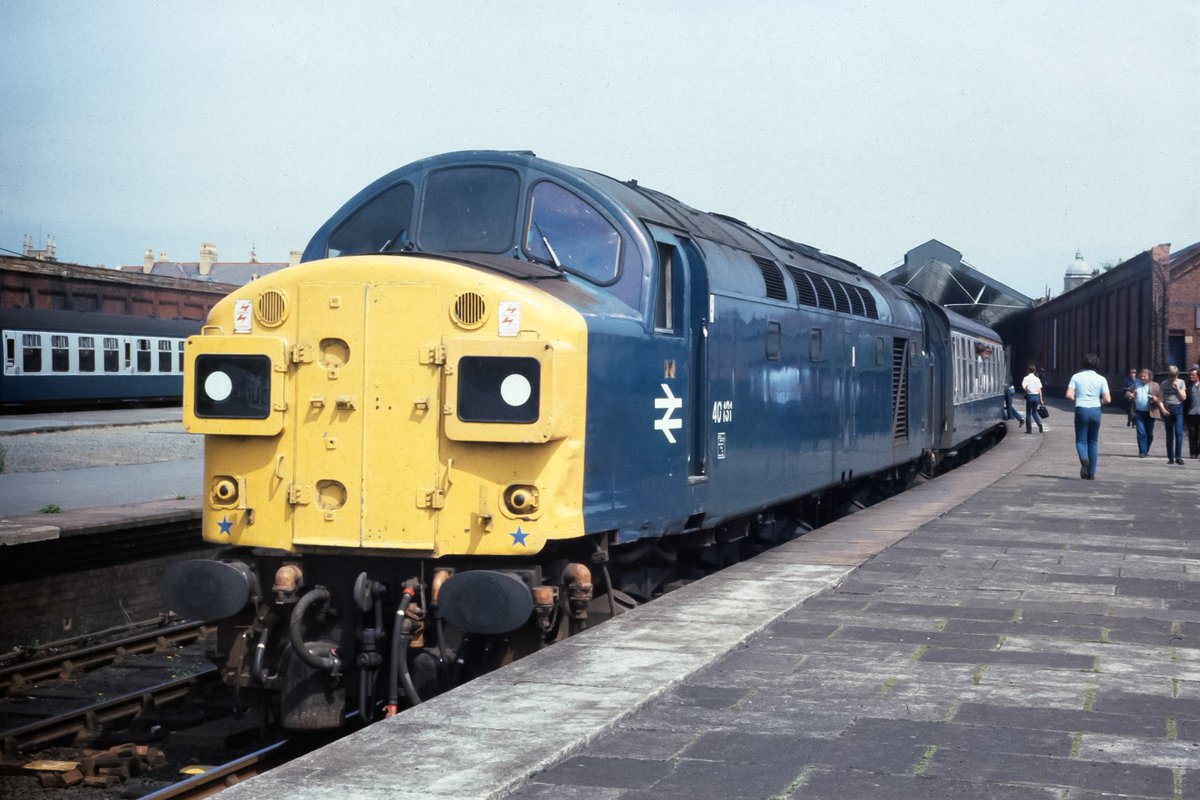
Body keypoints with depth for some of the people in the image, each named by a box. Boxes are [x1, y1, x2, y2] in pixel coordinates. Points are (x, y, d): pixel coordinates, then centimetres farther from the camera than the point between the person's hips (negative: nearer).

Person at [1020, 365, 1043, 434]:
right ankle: (1039, 424, -7)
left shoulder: (1026, 378, -5)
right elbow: (1040, 390, 4)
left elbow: (1023, 386, -21)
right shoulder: (1037, 379, 4)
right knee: (1034, 412, 18)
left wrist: (1026, 390, 1)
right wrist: (1041, 400, 9)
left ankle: (1029, 430, 7)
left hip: (1030, 396, -3)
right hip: (1036, 396, 3)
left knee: (1028, 413, 7)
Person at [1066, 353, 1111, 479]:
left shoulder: (1076, 377, -1)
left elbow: (1069, 395, -9)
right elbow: (1107, 399, -4)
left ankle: (1084, 459, -27)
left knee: (1081, 440, 6)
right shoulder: (1101, 379, 1)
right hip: (1095, 410, 1)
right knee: (1093, 442, 12)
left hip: (1081, 410, -1)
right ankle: (1091, 473, 11)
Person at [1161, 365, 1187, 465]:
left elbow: (1184, 397, 3)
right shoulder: (1164, 384, 7)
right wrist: (1163, 409, -8)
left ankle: (1178, 457, -14)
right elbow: (1161, 398, 7)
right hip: (1167, 410, 1)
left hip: (1178, 409, -1)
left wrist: (1177, 388, -7)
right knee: (1169, 435, 5)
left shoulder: (1181, 383, 7)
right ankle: (1171, 457, 10)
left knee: (1179, 432, -14)